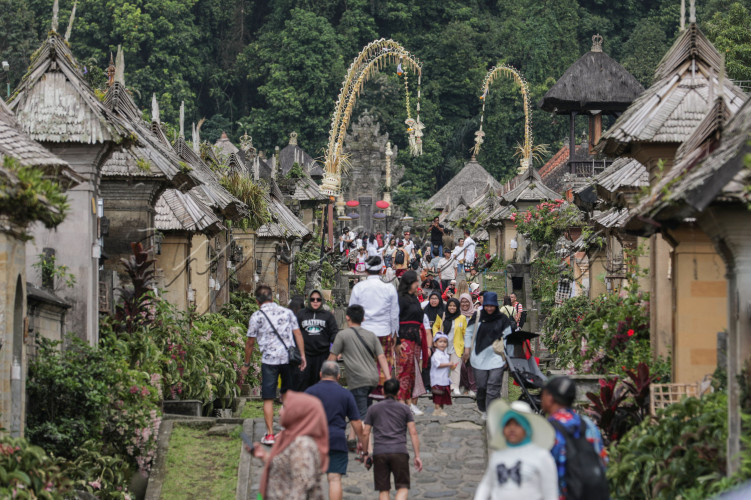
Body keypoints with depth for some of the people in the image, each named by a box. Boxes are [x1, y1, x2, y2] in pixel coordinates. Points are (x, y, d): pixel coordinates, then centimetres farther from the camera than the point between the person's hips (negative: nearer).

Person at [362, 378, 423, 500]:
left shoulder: (373, 409, 13)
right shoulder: (404, 409, 10)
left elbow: (365, 434, 8)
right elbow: (413, 433, 3)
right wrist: (417, 456, 3)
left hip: (379, 453, 1)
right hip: (399, 452, -1)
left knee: (383, 490, 7)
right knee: (403, 488, 2)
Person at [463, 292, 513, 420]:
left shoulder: (502, 319, 2)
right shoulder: (477, 317, 2)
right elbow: (469, 334, 12)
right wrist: (467, 351, 6)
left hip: (496, 358, -1)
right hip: (479, 358, 1)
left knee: (493, 388, -8)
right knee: (481, 386, 7)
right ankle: (482, 408, 28)